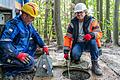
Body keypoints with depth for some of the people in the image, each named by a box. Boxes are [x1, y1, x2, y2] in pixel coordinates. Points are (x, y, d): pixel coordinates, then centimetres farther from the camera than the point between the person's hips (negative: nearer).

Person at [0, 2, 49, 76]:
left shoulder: (28, 24, 4)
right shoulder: (13, 24, -23)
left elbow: (36, 35, 16)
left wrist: (44, 46, 4)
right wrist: (18, 54, -36)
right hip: (8, 55, -9)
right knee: (30, 63, -24)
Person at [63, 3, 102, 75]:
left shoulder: (92, 21, -4)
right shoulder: (73, 23, 1)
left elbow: (99, 33, -11)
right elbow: (67, 37, 0)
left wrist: (91, 34, -35)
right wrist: (66, 51, -6)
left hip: (89, 43, 0)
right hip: (78, 44, 0)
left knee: (93, 41, -35)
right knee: (75, 54, -32)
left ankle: (95, 64, -23)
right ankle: (76, 59, 7)